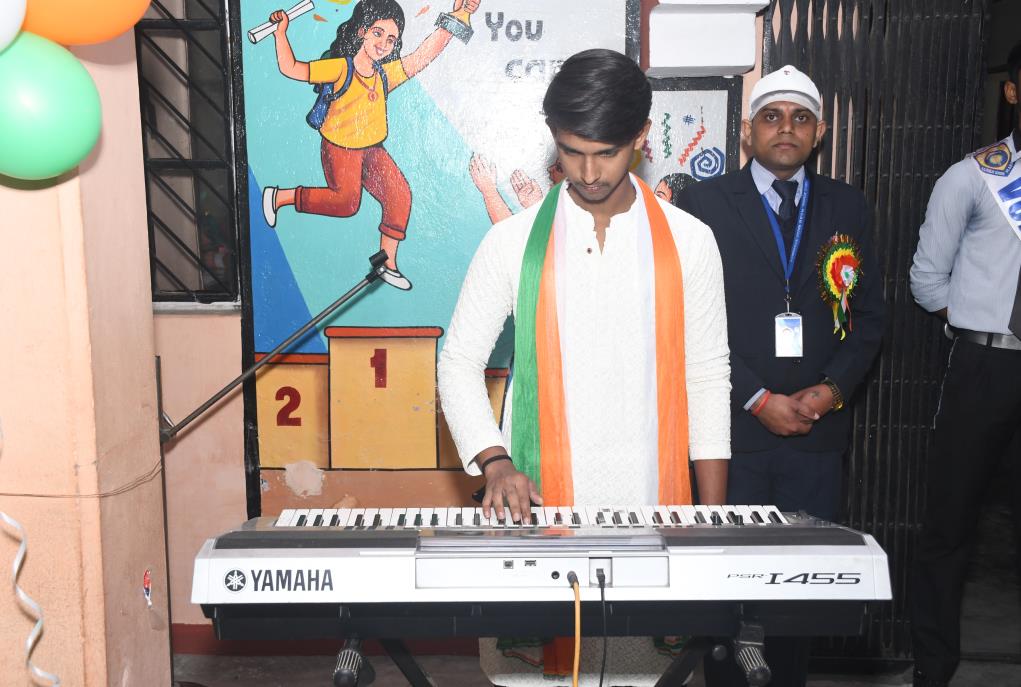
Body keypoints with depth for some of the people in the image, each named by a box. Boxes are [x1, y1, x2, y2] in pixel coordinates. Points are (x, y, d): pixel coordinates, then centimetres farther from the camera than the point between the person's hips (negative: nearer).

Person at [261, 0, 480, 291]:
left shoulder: (387, 73, -4)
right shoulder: (341, 68, -18)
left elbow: (426, 53, -7)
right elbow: (291, 69, -21)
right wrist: (281, 33, -31)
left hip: (372, 150, 5)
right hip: (340, 149, -5)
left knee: (400, 195, -9)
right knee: (346, 203, -5)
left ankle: (387, 263, 2)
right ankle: (279, 197, 16)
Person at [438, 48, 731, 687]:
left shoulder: (687, 241, 2)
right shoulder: (515, 242, 0)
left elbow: (708, 378, 5)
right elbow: (459, 363, 3)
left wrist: (714, 524, 1)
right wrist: (496, 463, -13)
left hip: (652, 507, 1)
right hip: (539, 505, 0)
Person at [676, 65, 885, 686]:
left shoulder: (849, 207, 11)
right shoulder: (706, 202, 0)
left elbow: (868, 314, 11)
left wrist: (832, 388, -5)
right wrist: (759, 400, -10)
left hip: (818, 430, 3)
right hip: (733, 428, -2)